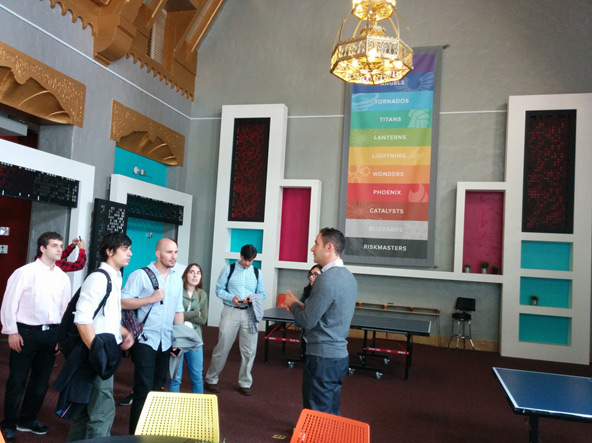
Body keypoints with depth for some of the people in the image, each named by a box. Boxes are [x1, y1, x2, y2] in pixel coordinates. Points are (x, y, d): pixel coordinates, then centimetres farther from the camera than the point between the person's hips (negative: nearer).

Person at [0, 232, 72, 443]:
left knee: (41, 380, 14)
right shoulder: (25, 272, -8)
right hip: (26, 331, -4)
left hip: (51, 333, 5)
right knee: (17, 381, 6)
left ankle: (27, 419, 33)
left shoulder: (63, 277, 5)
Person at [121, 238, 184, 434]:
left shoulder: (177, 279, 9)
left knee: (156, 388, 14)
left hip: (166, 342, 5)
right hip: (145, 340, -5)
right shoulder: (140, 275, -8)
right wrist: (151, 298, -19)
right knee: (143, 390, -2)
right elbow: (122, 303, -13)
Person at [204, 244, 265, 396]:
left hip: (249, 313, 3)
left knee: (249, 350, 7)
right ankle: (211, 380, 19)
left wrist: (253, 298, -12)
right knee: (222, 347, 1)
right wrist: (231, 297, -18)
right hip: (231, 311, -3)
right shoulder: (228, 269, 2)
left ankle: (244, 383, 23)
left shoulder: (257, 273, 9)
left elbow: (262, 294, 10)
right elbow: (219, 289, 0)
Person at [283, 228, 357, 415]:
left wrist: (293, 305, 0)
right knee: (331, 414, 19)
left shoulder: (326, 279, -21)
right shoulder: (348, 276, 8)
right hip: (340, 355, 9)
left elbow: (307, 322, -19)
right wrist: (300, 305, 11)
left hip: (322, 358, -9)